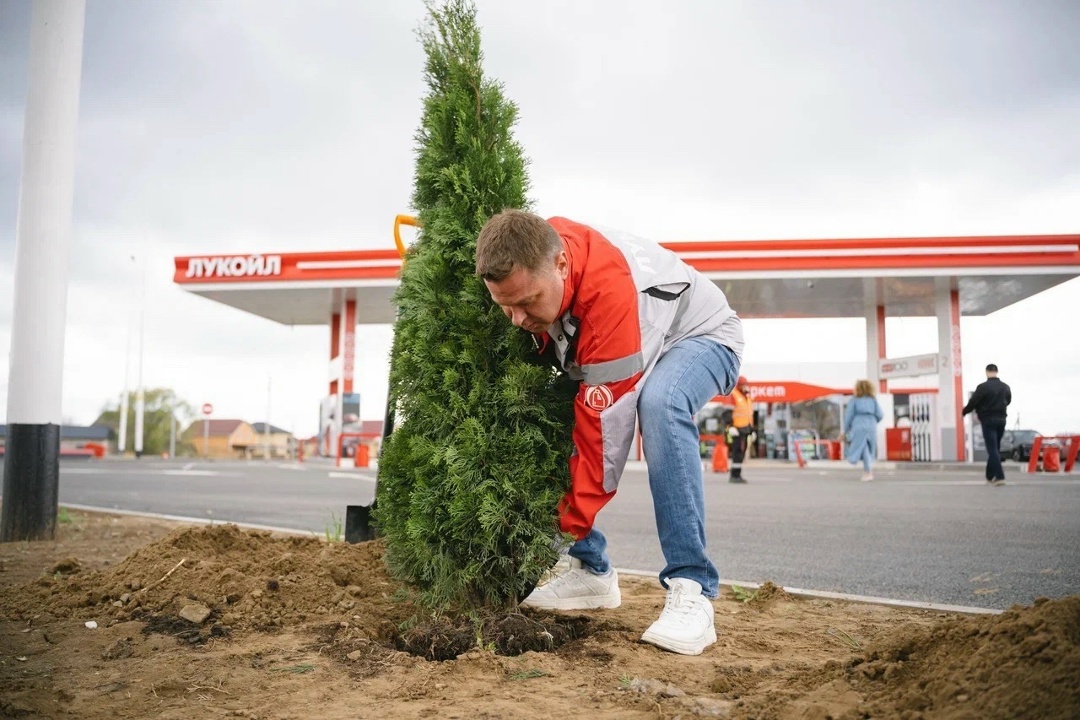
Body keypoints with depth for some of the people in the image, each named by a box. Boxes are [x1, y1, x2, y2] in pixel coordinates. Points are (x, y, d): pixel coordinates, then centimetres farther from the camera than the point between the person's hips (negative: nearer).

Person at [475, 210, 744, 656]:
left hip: (701, 336, -6)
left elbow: (604, 420, -38)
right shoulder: (526, 264, -21)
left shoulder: (609, 289, -42)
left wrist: (569, 522, -32)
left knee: (658, 404, -38)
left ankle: (691, 590, -30)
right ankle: (590, 570, 2)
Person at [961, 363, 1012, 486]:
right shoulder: (1005, 387, 7)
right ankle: (990, 476, 22)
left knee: (992, 449, -7)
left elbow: (973, 402, -9)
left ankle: (999, 476, -16)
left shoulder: (983, 387, -13)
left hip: (988, 420, -6)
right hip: (1001, 419, 6)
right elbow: (1008, 401, 20)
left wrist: (964, 412, 9)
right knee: (995, 448, 14)